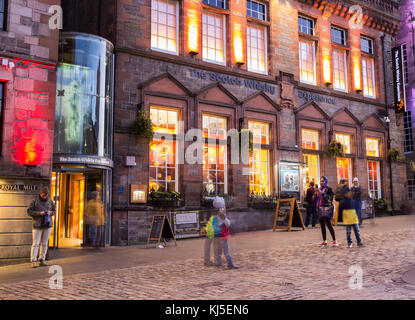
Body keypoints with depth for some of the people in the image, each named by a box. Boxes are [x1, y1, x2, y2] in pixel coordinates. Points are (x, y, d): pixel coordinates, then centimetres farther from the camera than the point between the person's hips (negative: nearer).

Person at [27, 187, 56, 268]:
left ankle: (42, 260, 13)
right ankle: (33, 261, -1)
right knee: (36, 243, -5)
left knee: (44, 243, 6)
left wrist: (50, 212, -8)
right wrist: (39, 213, -18)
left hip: (47, 225, 3)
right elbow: (29, 211, -5)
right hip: (37, 225, -3)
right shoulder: (35, 201, -4)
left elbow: (54, 211, 14)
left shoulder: (50, 201, 6)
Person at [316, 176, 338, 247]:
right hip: (320, 208, 6)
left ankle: (334, 241, -6)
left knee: (328, 224, -12)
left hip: (327, 208, -6)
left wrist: (322, 193, -22)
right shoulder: (319, 189, 14)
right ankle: (324, 241, 15)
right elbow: (316, 199, 17)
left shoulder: (328, 189, -3)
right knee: (322, 225, 8)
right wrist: (316, 194, -1)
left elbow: (329, 198, -14)